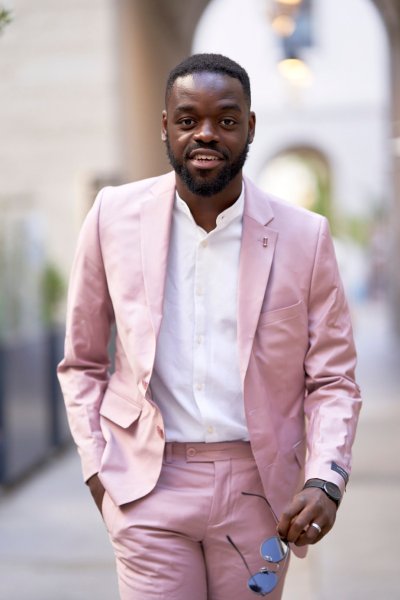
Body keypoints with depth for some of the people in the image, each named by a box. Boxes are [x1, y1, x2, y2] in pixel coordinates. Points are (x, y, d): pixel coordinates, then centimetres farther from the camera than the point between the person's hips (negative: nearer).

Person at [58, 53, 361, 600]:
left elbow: (331, 379, 2)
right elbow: (82, 363, 7)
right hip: (149, 486, 0)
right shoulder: (115, 216, -1)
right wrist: (96, 467, -2)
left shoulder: (304, 236, -2)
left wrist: (325, 479, -12)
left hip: (257, 487, 1)